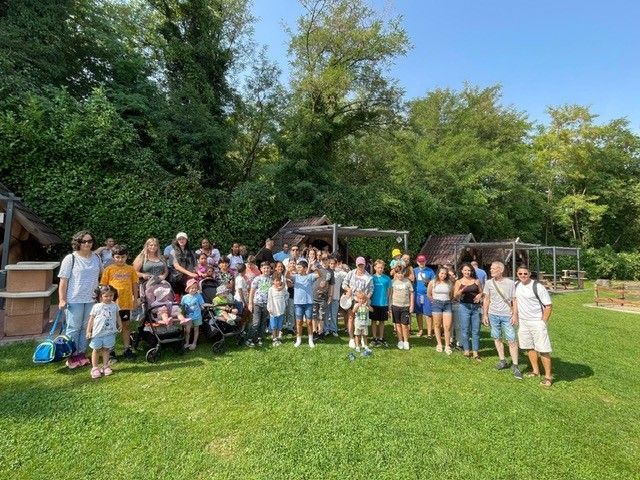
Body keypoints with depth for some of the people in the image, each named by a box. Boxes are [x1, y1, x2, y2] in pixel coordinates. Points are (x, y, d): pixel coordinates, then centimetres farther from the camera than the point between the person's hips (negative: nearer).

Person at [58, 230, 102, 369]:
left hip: (91, 300, 4)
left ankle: (81, 353, 24)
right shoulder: (70, 258, -6)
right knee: (73, 328, 3)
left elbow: (102, 276, 16)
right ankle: (72, 356, 15)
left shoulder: (96, 258, 7)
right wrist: (62, 299, -10)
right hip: (74, 300, -4)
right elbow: (63, 281, -6)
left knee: (86, 328, 12)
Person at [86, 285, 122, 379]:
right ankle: (95, 368, 18)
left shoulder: (114, 306, 3)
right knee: (96, 349, 8)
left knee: (106, 349, 10)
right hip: (97, 332, -1)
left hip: (110, 332, 2)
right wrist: (88, 331, -1)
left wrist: (120, 325, 10)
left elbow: (117, 316, 15)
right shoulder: (96, 306, -4)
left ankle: (105, 366, 19)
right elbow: (91, 319, 0)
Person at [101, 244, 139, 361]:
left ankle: (127, 349, 24)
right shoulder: (109, 269, -3)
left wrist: (136, 299, 5)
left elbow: (134, 285, 7)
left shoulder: (130, 269, 2)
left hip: (126, 303, 2)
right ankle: (111, 350, 23)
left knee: (126, 325, 12)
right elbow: (103, 286, 1)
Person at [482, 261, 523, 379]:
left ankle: (515, 366, 5)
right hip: (493, 315, 3)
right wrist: (485, 314, 4)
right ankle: (502, 361, 23)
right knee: (497, 338, 9)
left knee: (512, 340, -3)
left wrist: (514, 315, -7)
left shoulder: (510, 283, -3)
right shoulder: (488, 283, 3)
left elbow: (514, 300, 0)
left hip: (507, 315, -2)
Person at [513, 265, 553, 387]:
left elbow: (548, 306, -12)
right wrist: (515, 314, 13)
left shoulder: (538, 287, -17)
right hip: (523, 322, 6)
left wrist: (543, 322, -13)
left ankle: (548, 376, 9)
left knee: (543, 350, -3)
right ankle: (535, 370, 31)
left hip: (537, 322, -6)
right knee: (529, 347, 16)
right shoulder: (516, 285, 1)